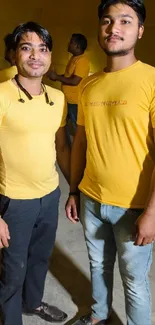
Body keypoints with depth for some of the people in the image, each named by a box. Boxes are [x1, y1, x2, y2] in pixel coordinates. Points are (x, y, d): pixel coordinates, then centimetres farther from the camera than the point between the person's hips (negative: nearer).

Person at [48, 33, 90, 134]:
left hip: (75, 101, -10)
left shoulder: (82, 60, -20)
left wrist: (57, 77, -16)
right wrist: (56, 76, 4)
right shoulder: (74, 58, 11)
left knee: (76, 128, 2)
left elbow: (74, 81, -26)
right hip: (68, 99, 10)